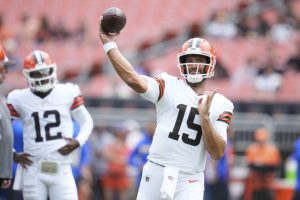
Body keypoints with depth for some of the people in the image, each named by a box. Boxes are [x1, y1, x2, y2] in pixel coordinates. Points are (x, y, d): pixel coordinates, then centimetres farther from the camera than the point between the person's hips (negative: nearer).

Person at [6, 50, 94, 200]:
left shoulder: (67, 94, 1)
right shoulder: (20, 99, 0)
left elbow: (86, 122, 13)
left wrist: (78, 142, -4)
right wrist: (13, 155, 1)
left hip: (61, 169, 0)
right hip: (33, 170, 0)